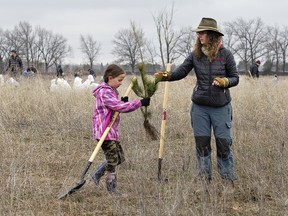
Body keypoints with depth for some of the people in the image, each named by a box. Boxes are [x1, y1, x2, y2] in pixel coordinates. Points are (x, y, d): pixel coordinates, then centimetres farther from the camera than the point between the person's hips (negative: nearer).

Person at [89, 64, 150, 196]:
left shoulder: (111, 91, 16)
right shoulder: (104, 92, -18)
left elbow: (116, 107, 19)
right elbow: (118, 106, -28)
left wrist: (124, 102, -3)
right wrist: (140, 103, -28)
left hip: (111, 131, 10)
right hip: (104, 131, -10)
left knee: (119, 158, 14)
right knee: (112, 160, -3)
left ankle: (96, 175, 22)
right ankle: (112, 188, 9)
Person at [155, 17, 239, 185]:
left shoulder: (225, 54, -6)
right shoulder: (196, 55, 1)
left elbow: (235, 78, -1)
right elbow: (181, 71, 0)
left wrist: (224, 82, -20)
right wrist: (167, 76, -18)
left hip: (221, 107, -2)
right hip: (200, 106, 3)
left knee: (224, 144, 1)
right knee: (202, 144, 7)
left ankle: (229, 180, 14)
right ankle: (205, 180, 19)